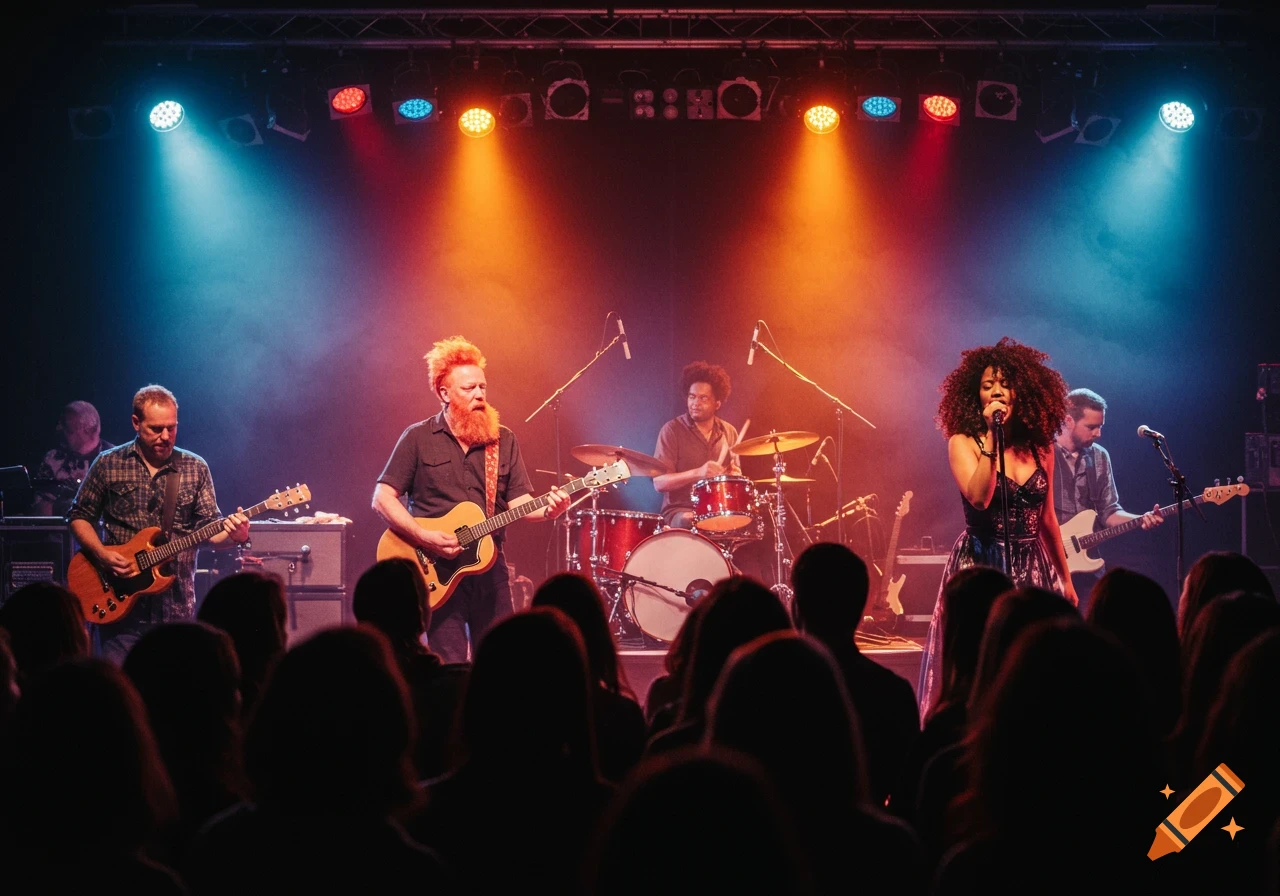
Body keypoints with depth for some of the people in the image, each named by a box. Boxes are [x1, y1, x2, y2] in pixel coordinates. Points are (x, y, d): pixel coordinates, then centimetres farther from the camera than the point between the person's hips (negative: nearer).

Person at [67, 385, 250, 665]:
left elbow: (209, 527, 3)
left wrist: (232, 535, -20)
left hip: (177, 604, 1)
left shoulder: (196, 468, 6)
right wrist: (102, 555, -9)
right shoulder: (108, 464, 3)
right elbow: (79, 516, 8)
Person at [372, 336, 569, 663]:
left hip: (489, 568, 3)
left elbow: (518, 501, 4)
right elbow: (382, 498, -4)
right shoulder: (418, 438, -1)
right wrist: (423, 537, -17)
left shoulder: (504, 441, 9)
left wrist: (546, 510, -18)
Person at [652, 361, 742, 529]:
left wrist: (734, 475, -4)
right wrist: (698, 473, -26)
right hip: (681, 511, -5)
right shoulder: (672, 430, -5)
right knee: (688, 523, -37)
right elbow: (659, 482, -12)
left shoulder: (728, 432, 10)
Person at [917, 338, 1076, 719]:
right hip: (981, 567, -4)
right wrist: (990, 436, -23)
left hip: (1034, 570, 4)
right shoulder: (963, 442, -5)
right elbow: (978, 498, -23)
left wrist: (1065, 578, 20)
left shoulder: (1040, 446, 7)